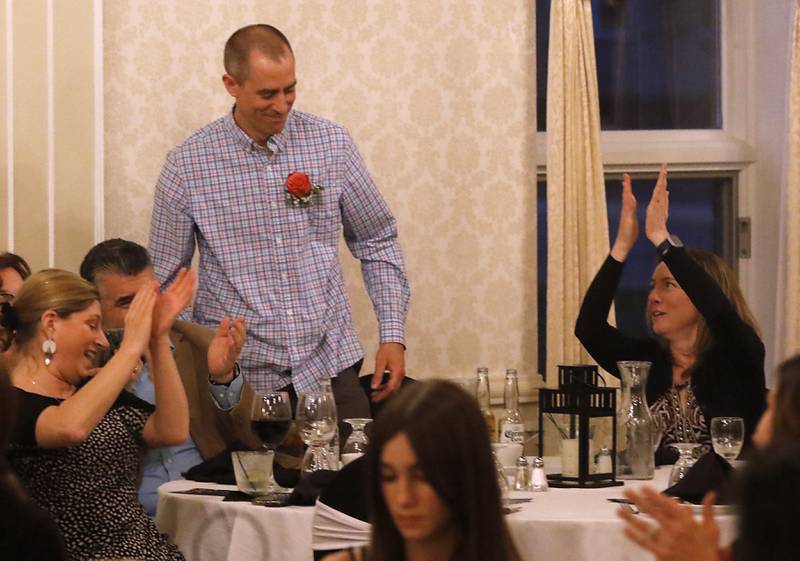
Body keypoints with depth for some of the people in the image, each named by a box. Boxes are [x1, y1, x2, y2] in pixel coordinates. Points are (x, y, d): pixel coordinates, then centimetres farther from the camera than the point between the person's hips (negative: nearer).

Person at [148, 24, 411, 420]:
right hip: (239, 377, -2)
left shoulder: (332, 144, 1)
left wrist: (393, 335, 3)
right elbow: (165, 282, 3)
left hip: (329, 367, 2)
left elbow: (377, 242, 11)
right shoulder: (187, 165, -5)